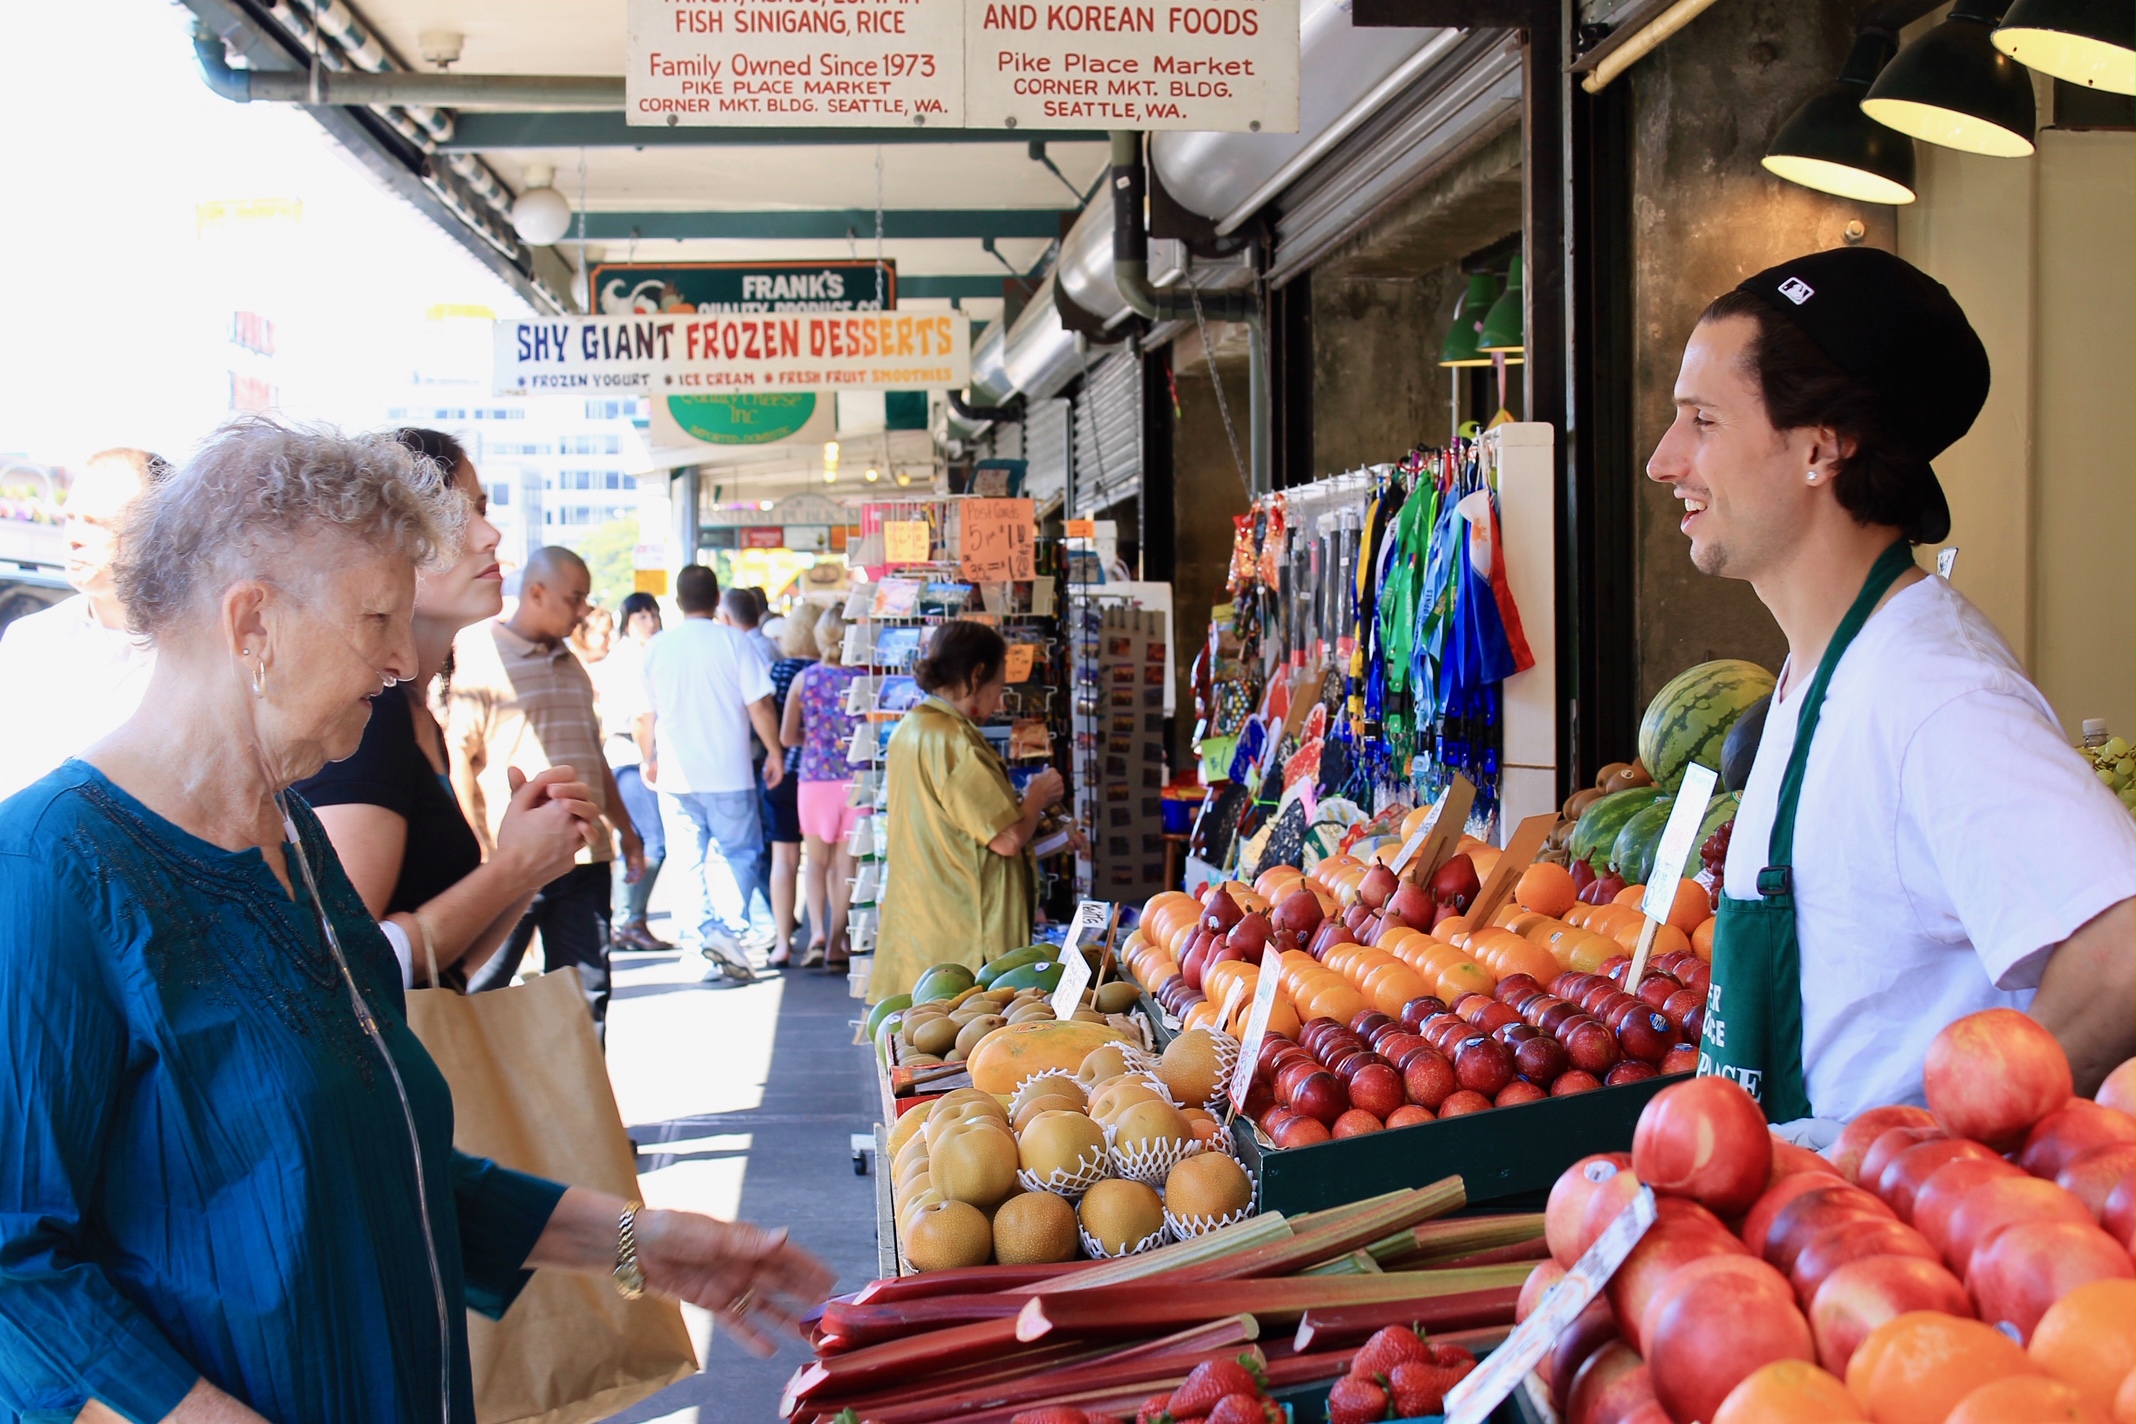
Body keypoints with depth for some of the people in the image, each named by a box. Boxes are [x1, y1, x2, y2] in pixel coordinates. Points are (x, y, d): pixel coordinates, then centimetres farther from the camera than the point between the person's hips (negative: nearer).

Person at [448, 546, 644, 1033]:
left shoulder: (571, 665, 18)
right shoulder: (478, 656, -7)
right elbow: (455, 755, -13)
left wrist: (625, 828, 24)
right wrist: (480, 847, -18)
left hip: (584, 856, 7)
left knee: (587, 990, 10)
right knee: (480, 992, 1)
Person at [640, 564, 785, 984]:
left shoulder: (657, 647, 4)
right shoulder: (732, 641, -5)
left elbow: (646, 716, 9)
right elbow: (758, 705, -7)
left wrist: (649, 761, 24)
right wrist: (774, 754, 4)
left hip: (676, 776, 3)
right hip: (728, 774, -2)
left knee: (690, 863, 9)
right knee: (739, 854, 6)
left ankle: (699, 934, 5)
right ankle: (727, 929, -11)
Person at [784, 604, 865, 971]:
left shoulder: (803, 679, -2)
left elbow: (787, 736, -1)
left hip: (813, 776, 1)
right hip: (854, 778, -1)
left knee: (816, 859, 14)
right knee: (845, 862, 9)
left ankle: (818, 933, -4)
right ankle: (836, 943, 11)